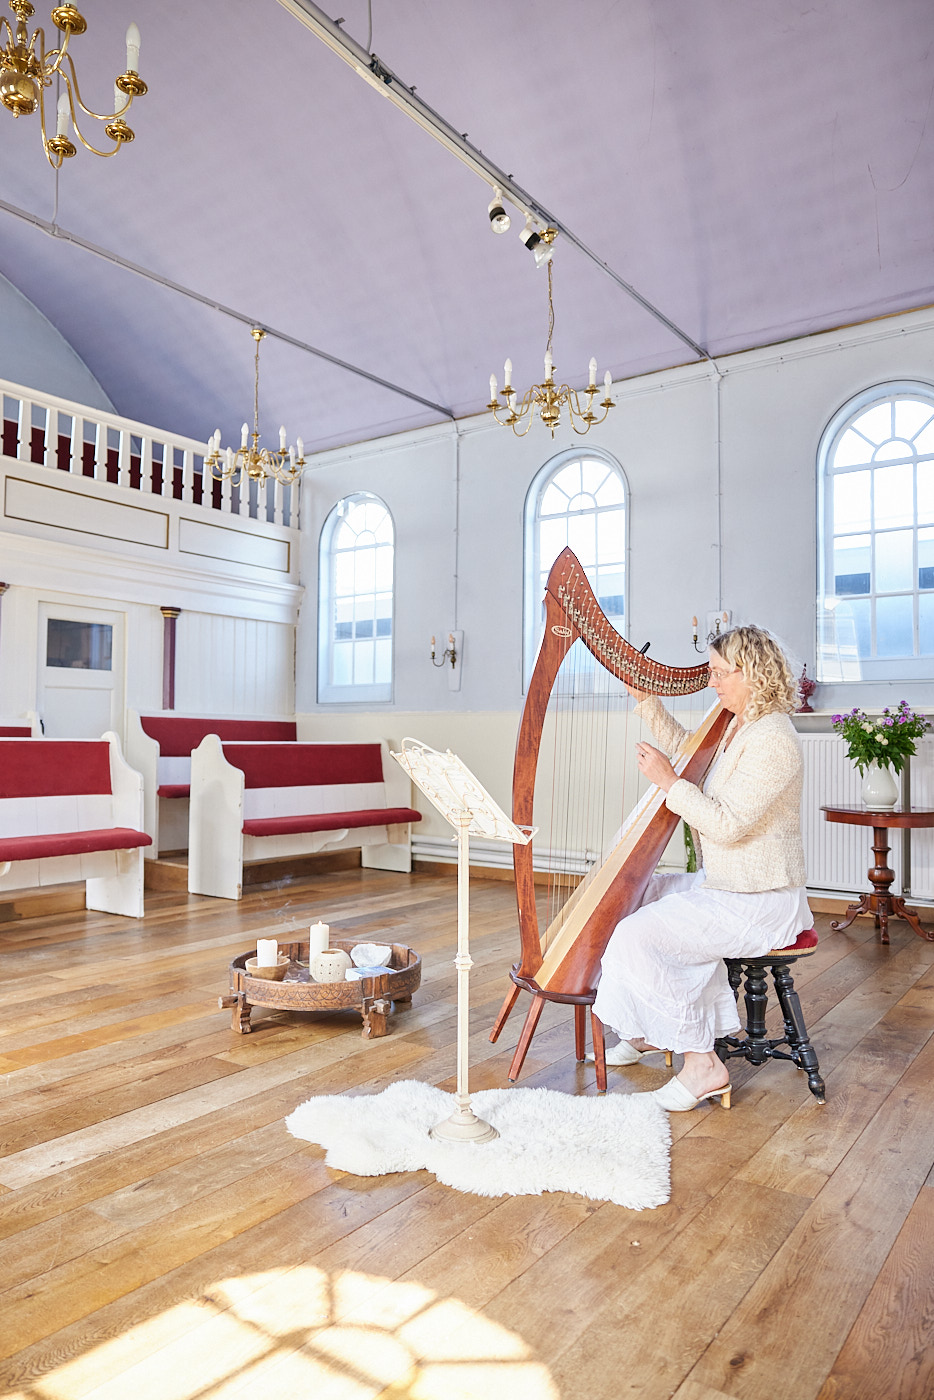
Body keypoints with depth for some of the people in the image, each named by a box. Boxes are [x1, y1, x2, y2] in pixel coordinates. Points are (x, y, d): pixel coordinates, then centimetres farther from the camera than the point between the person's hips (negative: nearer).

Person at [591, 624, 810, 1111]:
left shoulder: (772, 740, -22)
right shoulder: (735, 727, 8)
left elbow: (728, 825, -27)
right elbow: (686, 749, 26)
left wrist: (668, 780, -22)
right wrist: (646, 700, 17)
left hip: (757, 903, -10)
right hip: (721, 885, 10)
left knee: (639, 935, -20)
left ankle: (702, 1063, -7)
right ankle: (649, 1031, 22)